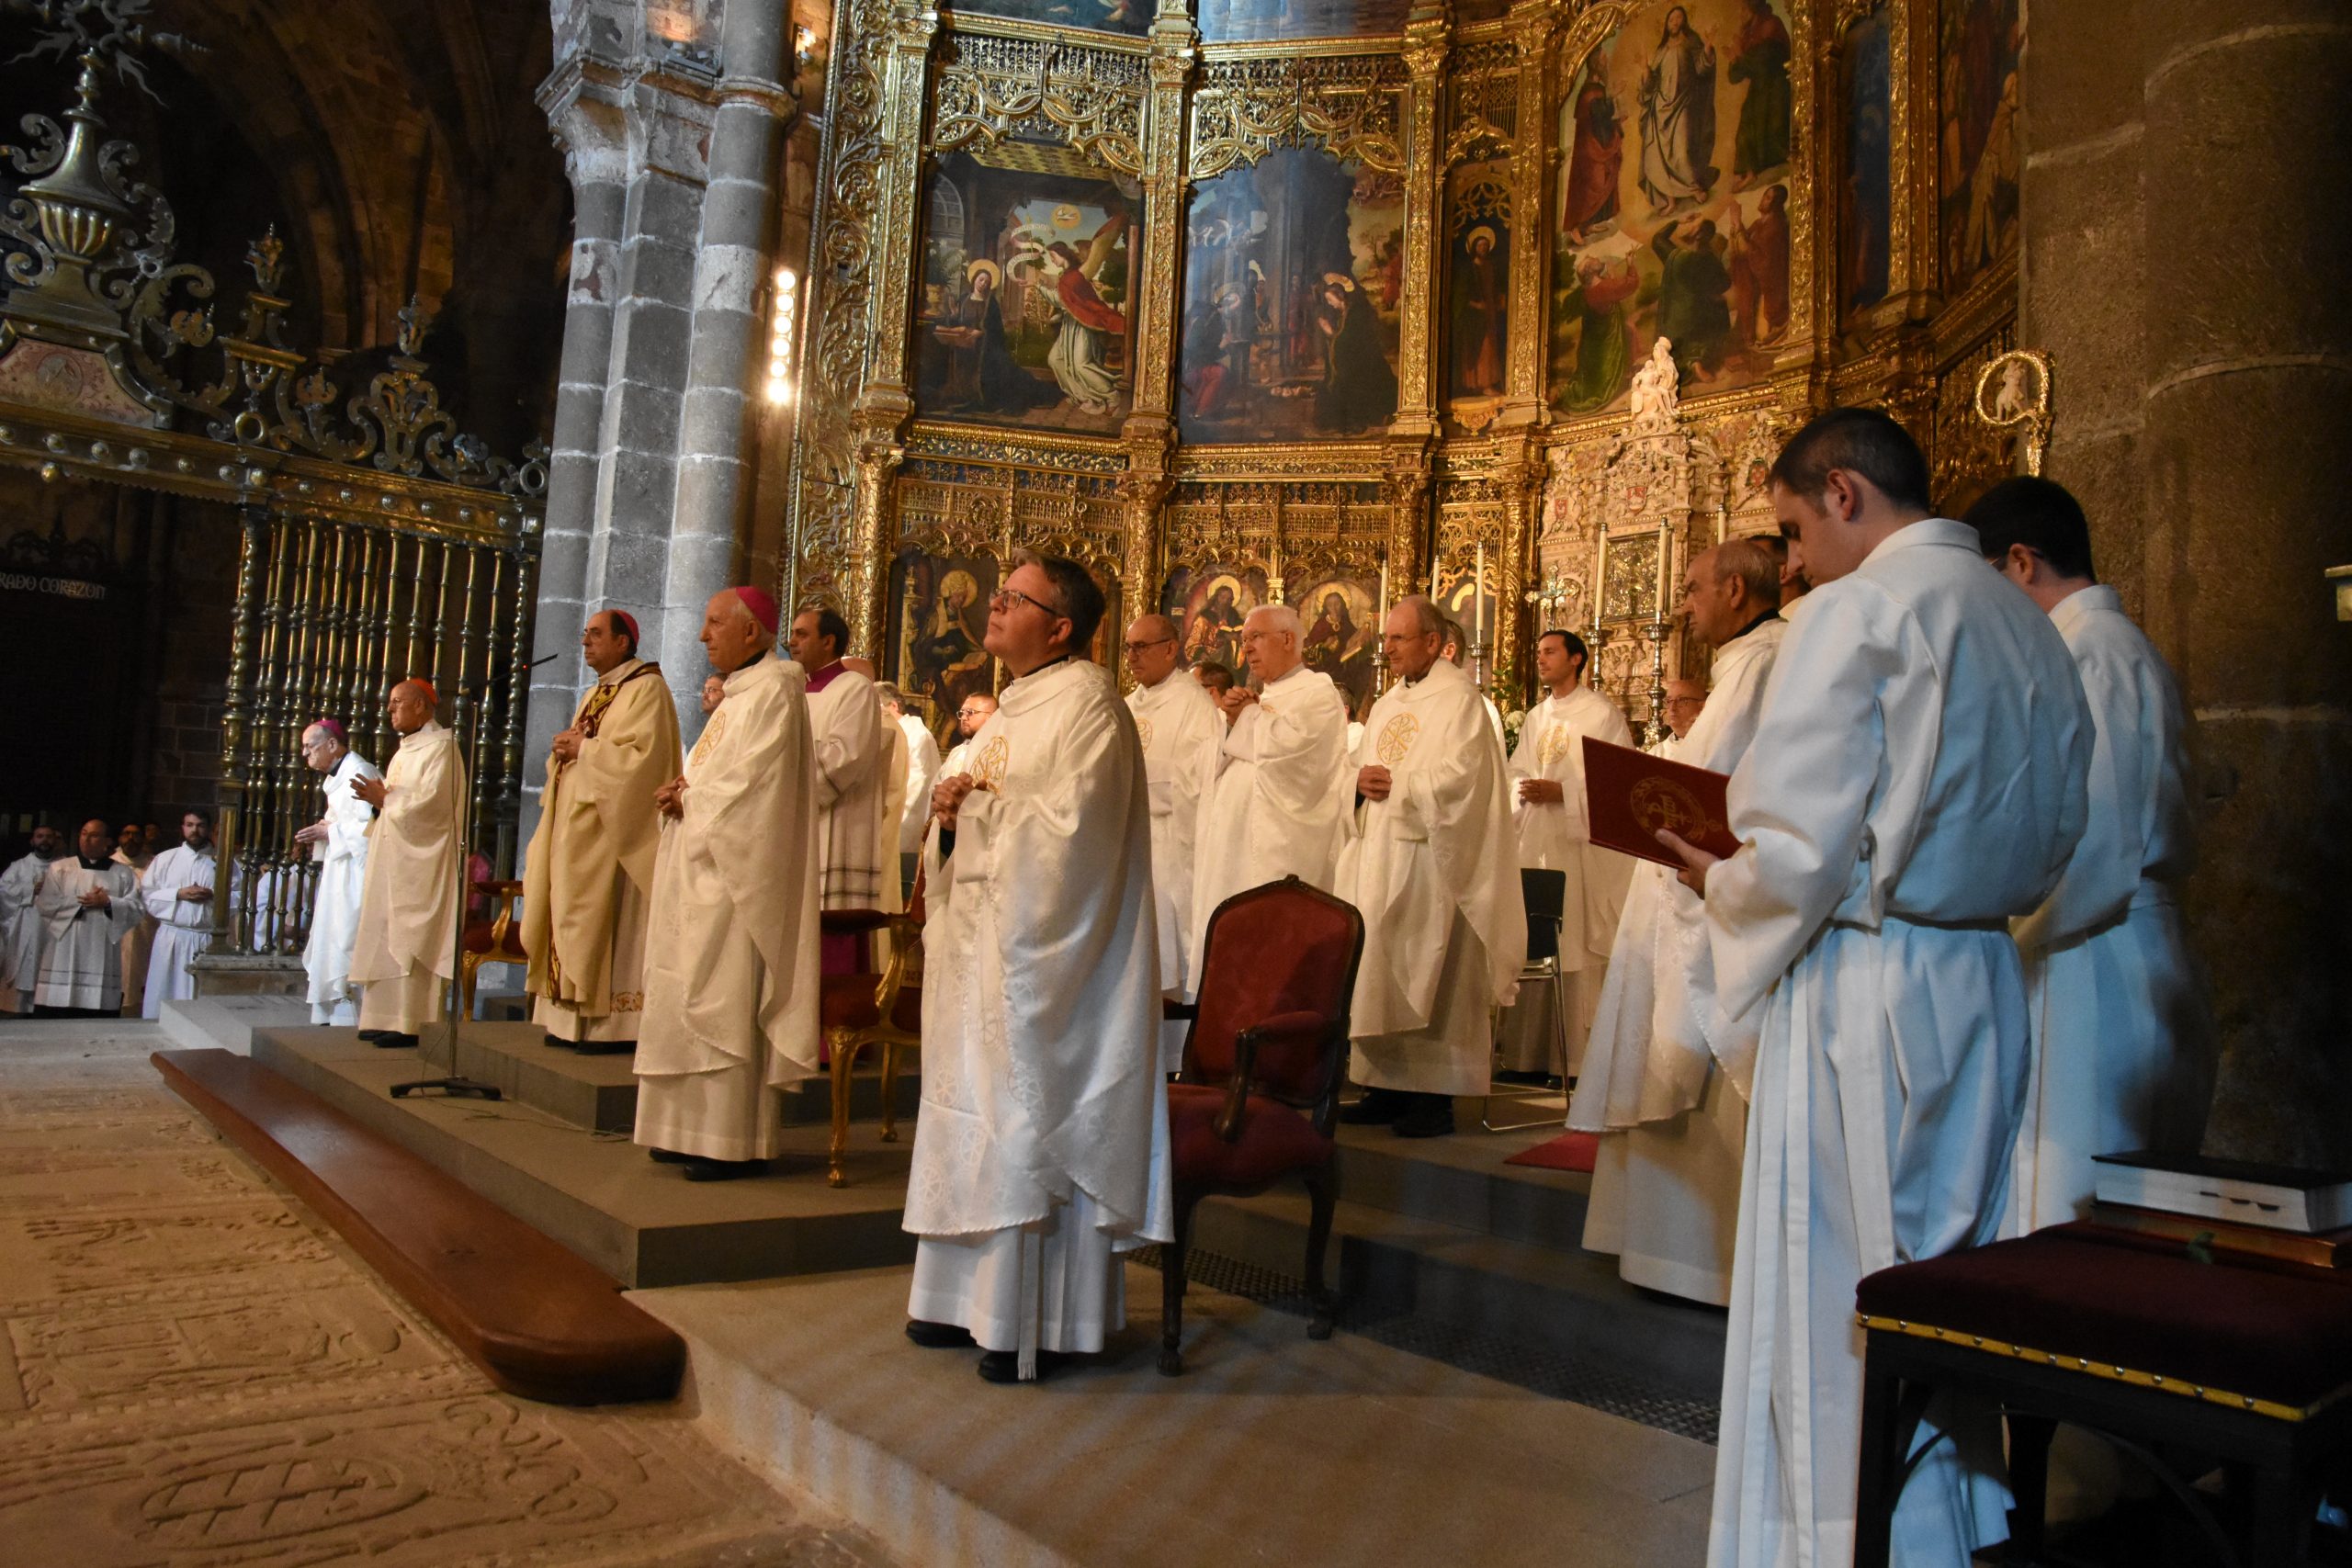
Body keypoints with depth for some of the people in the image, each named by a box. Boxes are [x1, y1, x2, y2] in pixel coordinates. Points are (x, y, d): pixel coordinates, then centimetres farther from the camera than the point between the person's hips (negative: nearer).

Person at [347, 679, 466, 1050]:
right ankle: (389, 1018, 12)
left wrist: (386, 799, -12)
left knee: (411, 939, -10)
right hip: (394, 859, 10)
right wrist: (380, 797, 3)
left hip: (421, 861, -10)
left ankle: (412, 1024, -9)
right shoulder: (406, 750, 20)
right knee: (389, 938, 8)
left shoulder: (440, 746, -9)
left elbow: (432, 801, -19)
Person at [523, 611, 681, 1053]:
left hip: (613, 827, -9)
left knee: (607, 921, -11)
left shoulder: (647, 689, -7)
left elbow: (642, 754, -20)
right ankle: (575, 1019, 10)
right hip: (577, 826, 9)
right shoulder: (593, 696, 22)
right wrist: (564, 750, 1)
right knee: (574, 920, 7)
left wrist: (584, 748, -12)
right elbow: (571, 754, 24)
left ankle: (617, 1023, -8)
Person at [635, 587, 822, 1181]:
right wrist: (684, 793, 1)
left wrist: (689, 797, -7)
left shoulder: (772, 690, -11)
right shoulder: (740, 692, 19)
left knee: (725, 997, -9)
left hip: (736, 871, -10)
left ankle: (737, 1141, -4)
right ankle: (701, 1131, 16)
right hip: (703, 870, 10)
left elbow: (753, 783, -20)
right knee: (698, 998, 10)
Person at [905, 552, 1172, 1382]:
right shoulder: (1012, 705, 17)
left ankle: (1036, 1320, 7)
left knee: (1031, 1121, -3)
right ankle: (975, 1297, 23)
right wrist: (952, 813, 1)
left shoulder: (1086, 702, -11)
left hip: (1040, 948, -9)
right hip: (980, 942, 9)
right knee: (979, 1117, 13)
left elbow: (1068, 826, -21)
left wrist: (976, 808, -9)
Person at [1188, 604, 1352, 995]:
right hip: (1231, 846, 8)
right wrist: (1230, 721, 2)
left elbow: (1284, 743, -22)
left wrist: (1246, 715, -4)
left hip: (1276, 850, -8)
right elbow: (1214, 765, 19)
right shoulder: (1257, 698, 21)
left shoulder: (1317, 692, -3)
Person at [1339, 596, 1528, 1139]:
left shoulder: (1459, 698, -5)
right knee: (1379, 974, 6)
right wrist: (1360, 780, -3)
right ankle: (1388, 1087, 13)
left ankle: (1433, 1096, 0)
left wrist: (1392, 784, -10)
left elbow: (1460, 776, -16)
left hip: (1429, 862, -8)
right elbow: (1361, 768, 20)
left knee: (1428, 976, -6)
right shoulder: (1386, 706, 20)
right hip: (1377, 859, 8)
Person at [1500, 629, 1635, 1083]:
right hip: (1535, 843, 6)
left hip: (1581, 845, -6)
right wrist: (1524, 792, -3)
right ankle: (1533, 1054, 10)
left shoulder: (1602, 714, -1)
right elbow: (1517, 773, 19)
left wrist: (1561, 792, -16)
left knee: (1578, 950, -6)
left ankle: (1581, 1058, 0)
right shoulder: (1536, 718, 18)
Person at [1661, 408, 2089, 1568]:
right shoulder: (2031, 628, 12)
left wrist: (1718, 882, 0)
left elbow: (1798, 853, -19)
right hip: (1984, 986, 8)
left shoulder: (1859, 612, -13)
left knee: (1837, 1302, 3)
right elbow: (2047, 851, 17)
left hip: (1863, 994, -8)